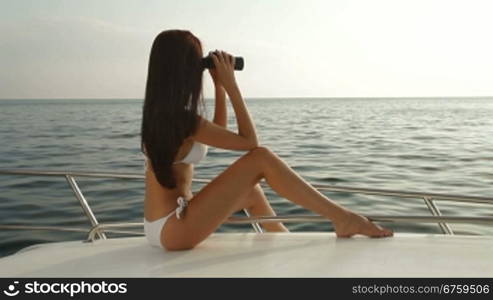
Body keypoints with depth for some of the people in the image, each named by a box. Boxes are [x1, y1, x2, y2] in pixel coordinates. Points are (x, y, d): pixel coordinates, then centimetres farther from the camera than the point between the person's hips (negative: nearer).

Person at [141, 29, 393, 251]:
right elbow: (249, 142, -13)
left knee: (251, 192, 22)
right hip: (174, 229, -9)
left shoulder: (158, 113, 8)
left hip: (163, 226, 9)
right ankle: (343, 219, -9)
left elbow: (218, 134, 19)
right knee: (261, 158, -15)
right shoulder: (182, 118, -19)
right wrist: (231, 85, -9)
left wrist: (219, 88, 12)